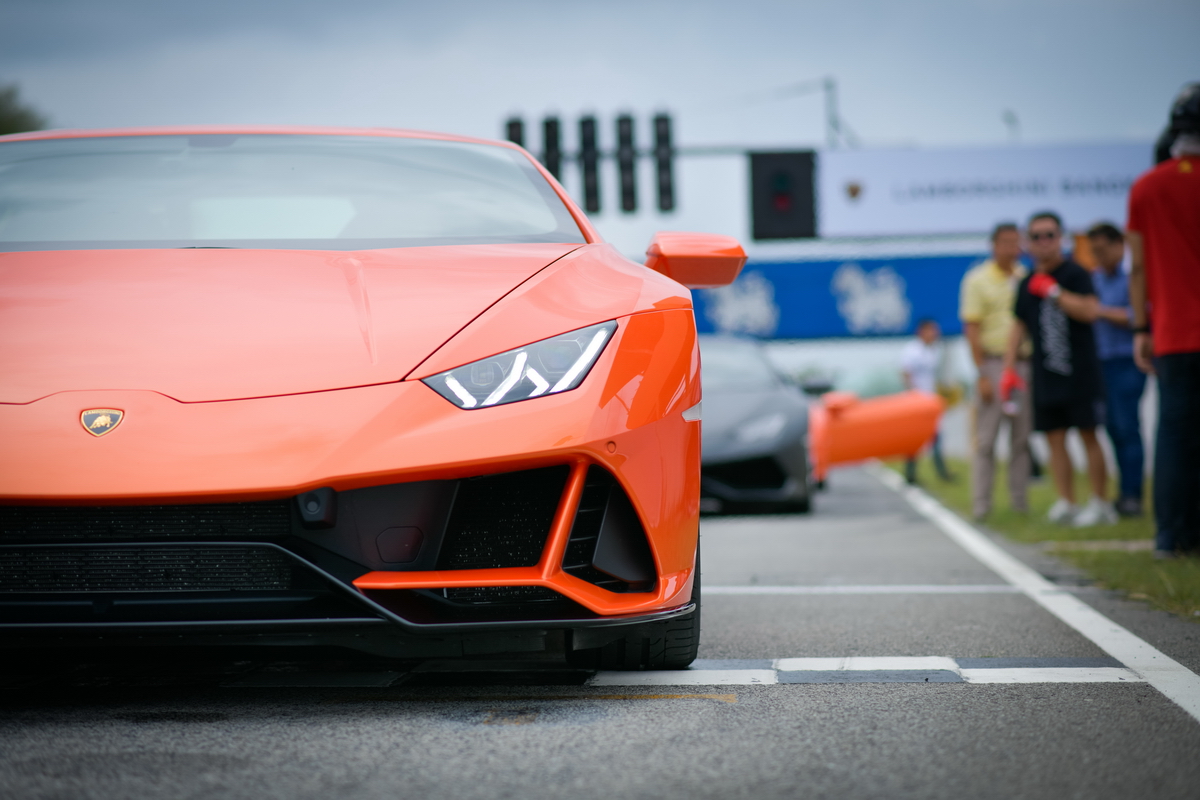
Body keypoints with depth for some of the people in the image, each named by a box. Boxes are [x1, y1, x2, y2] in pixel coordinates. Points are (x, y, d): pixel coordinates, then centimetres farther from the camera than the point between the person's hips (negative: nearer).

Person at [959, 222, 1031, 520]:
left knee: (1022, 436, 5)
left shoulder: (1026, 278, 11)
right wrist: (982, 375, -12)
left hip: (1024, 364, 4)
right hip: (993, 361, -4)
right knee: (985, 437, -4)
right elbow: (972, 328, -6)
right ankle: (981, 504, -1)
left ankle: (1020, 502, 10)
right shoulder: (977, 280, -2)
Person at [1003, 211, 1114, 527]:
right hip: (1045, 376, 6)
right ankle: (1066, 502, 9)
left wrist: (1053, 291, -17)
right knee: (1055, 438, 4)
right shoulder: (1027, 284, 13)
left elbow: (1089, 311, -19)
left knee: (1088, 435, -4)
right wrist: (1009, 367, 12)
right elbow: (1019, 325, 19)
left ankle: (1100, 503, 0)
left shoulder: (1075, 274, -5)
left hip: (1079, 372, -6)